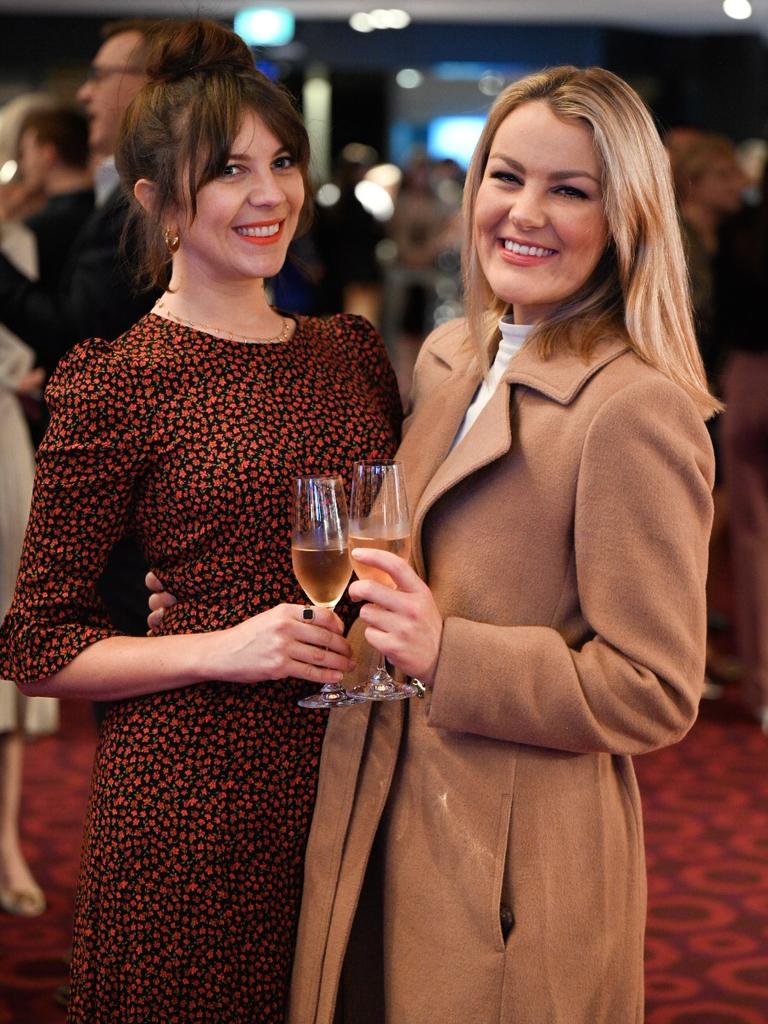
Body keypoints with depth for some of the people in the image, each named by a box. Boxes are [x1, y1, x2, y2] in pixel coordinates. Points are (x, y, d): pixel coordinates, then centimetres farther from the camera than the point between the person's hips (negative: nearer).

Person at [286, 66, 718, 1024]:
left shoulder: (638, 409, -18)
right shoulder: (446, 358, 8)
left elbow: (657, 692, -18)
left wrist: (447, 655, -25)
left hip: (517, 861, -7)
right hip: (380, 827, 8)